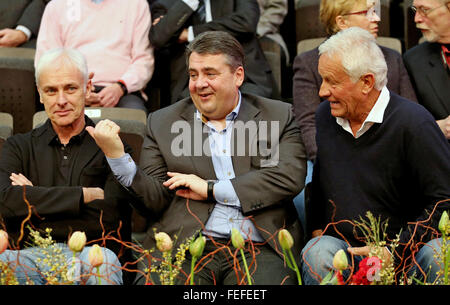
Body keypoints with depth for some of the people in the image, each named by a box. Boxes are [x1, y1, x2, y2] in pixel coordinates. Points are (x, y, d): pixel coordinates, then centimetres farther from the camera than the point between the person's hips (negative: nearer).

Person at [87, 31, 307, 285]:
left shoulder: (279, 116, 13)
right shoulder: (163, 123, 16)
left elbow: (291, 177, -3)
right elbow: (155, 200, 10)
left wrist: (211, 189, -4)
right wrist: (117, 155, -7)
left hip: (256, 249, 0)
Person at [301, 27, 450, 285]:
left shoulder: (413, 122, -11)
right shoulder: (324, 116, 9)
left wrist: (395, 251, -18)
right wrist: (316, 228, 11)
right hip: (343, 249, 3)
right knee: (317, 253, -31)